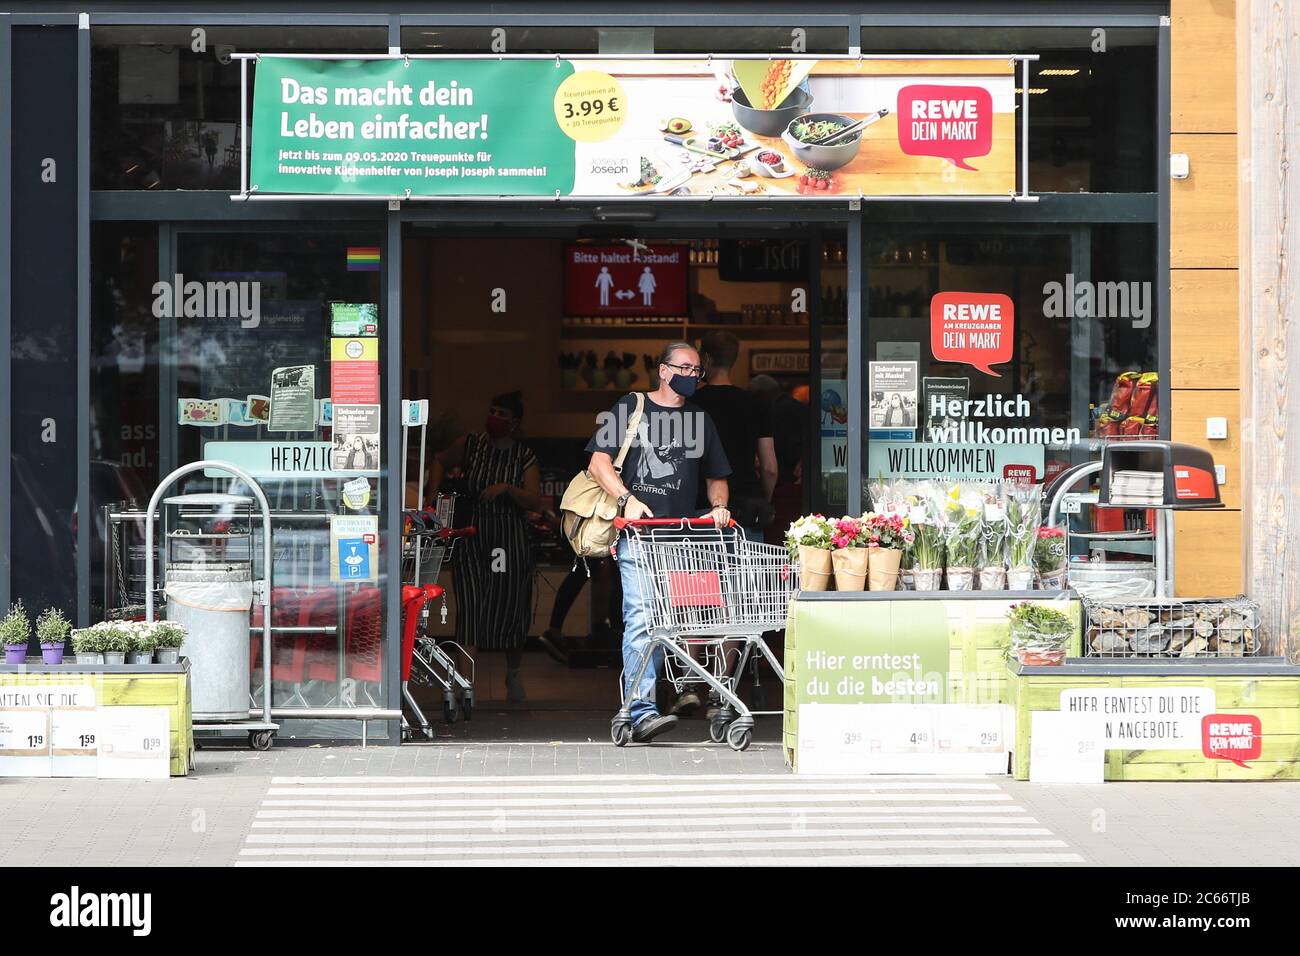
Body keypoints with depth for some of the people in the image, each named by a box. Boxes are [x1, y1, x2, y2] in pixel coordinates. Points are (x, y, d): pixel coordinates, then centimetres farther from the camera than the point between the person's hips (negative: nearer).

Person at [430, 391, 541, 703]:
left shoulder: (525, 456, 0)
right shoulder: (470, 444, 0)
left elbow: (535, 502, -8)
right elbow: (441, 461, 20)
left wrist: (507, 488, -24)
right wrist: (434, 493, 6)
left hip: (510, 542, 1)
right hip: (472, 539, -1)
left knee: (511, 610, 8)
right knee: (469, 610, -9)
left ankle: (513, 675, 32)